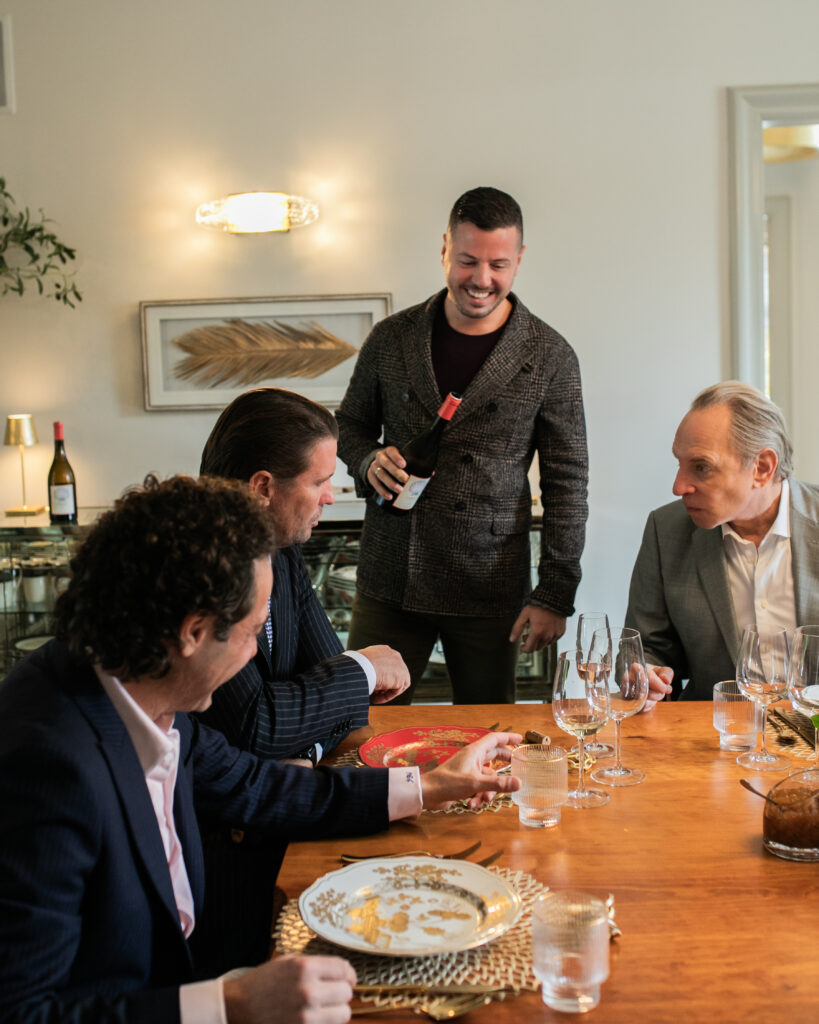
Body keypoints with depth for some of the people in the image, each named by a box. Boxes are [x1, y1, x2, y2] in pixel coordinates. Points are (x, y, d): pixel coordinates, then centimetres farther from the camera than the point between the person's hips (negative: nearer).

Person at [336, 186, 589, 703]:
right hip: (389, 582, 2)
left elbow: (567, 482, -1)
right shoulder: (391, 339, 3)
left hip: (491, 590, -1)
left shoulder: (550, 357, -3)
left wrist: (555, 595, -5)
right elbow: (350, 425, 17)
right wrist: (369, 462, -7)